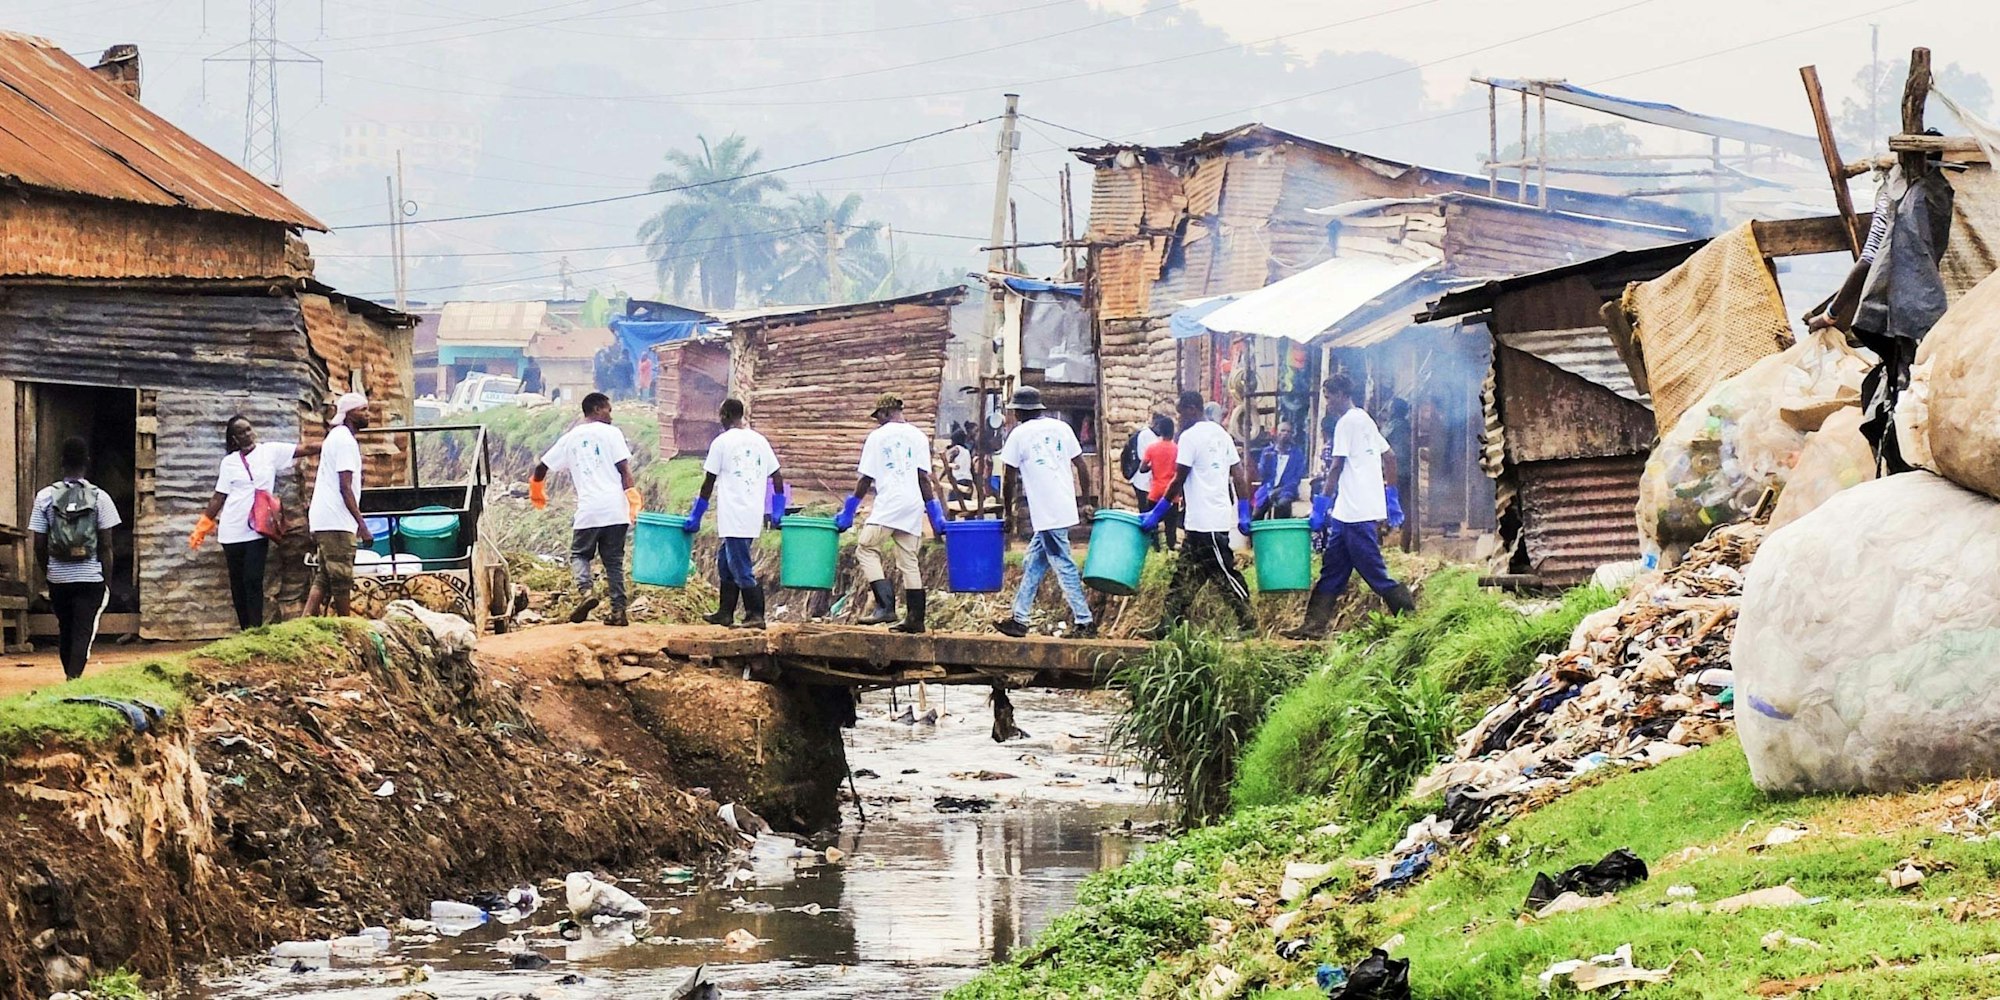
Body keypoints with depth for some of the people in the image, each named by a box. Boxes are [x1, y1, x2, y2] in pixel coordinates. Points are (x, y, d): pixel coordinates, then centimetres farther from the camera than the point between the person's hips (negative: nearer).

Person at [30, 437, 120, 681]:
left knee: (65, 631, 17)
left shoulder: (46, 496, -2)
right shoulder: (99, 498, -6)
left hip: (58, 578, 2)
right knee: (84, 633, -3)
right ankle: (74, 679, -19)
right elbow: (106, 546, -5)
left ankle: (71, 679, 29)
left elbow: (39, 545, 0)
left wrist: (47, 572, 15)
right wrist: (107, 581, 4)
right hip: (90, 578, -2)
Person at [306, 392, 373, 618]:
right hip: (337, 522, -10)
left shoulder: (335, 436, 19)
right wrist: (362, 525, -18)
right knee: (342, 579, -4)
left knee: (324, 578, 8)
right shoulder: (346, 441, -12)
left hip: (322, 521, 10)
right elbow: (345, 487, -17)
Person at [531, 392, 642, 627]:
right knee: (614, 560, 8)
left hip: (588, 510, 1)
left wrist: (536, 490, 37)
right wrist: (634, 499, -2)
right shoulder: (611, 433, 3)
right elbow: (624, 469, -6)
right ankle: (618, 609, 3)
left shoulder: (570, 439, 13)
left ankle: (586, 590, -13)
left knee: (579, 554, 14)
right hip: (615, 509, -1)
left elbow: (541, 468, 18)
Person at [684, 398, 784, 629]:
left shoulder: (722, 442, -7)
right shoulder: (760, 441, 11)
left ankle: (756, 615, -8)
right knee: (726, 561, 18)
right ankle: (726, 613, 21)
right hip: (754, 515, 7)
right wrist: (777, 512, 21)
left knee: (741, 568, -5)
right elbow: (777, 478, 11)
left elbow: (709, 483, -4)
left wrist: (696, 516, 3)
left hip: (733, 517, -7)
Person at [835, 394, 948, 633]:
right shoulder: (918, 437, 12)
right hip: (913, 506, 5)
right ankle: (915, 618, 8)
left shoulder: (877, 437, 1)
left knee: (866, 550, -5)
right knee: (909, 561, 10)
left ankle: (886, 606, -21)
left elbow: (865, 480, 1)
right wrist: (936, 516, 10)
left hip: (888, 505, -5)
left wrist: (847, 513, 9)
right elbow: (924, 478, 7)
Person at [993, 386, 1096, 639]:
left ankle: (1084, 622, -5)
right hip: (1066, 509, 7)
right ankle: (1019, 619, 19)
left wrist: (1007, 512, 10)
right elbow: (1082, 468, 10)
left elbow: (1010, 480, -2)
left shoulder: (1019, 434, -4)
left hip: (1045, 514, -7)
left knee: (1064, 566, -4)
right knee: (1032, 564, 15)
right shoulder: (1061, 428, 11)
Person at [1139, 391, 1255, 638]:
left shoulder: (1190, 436, -12)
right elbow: (1239, 474, 11)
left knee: (1225, 573, -3)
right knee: (1186, 573, 10)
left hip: (1203, 521, -9)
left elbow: (1178, 481, -12)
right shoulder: (1221, 434, 13)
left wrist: (1157, 513, -5)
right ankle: (1169, 625, 12)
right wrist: (1244, 514, 14)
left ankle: (1249, 624, 0)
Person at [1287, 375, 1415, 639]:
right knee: (1332, 570, 9)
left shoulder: (1347, 422, -10)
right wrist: (1392, 498, 23)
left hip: (1354, 511, -10)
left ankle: (1409, 615, -3)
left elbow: (1336, 468, -14)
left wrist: (1321, 506, -11)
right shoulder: (1365, 420, 17)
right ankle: (1313, 626, 10)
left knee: (1374, 572, -7)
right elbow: (1390, 457, 20)